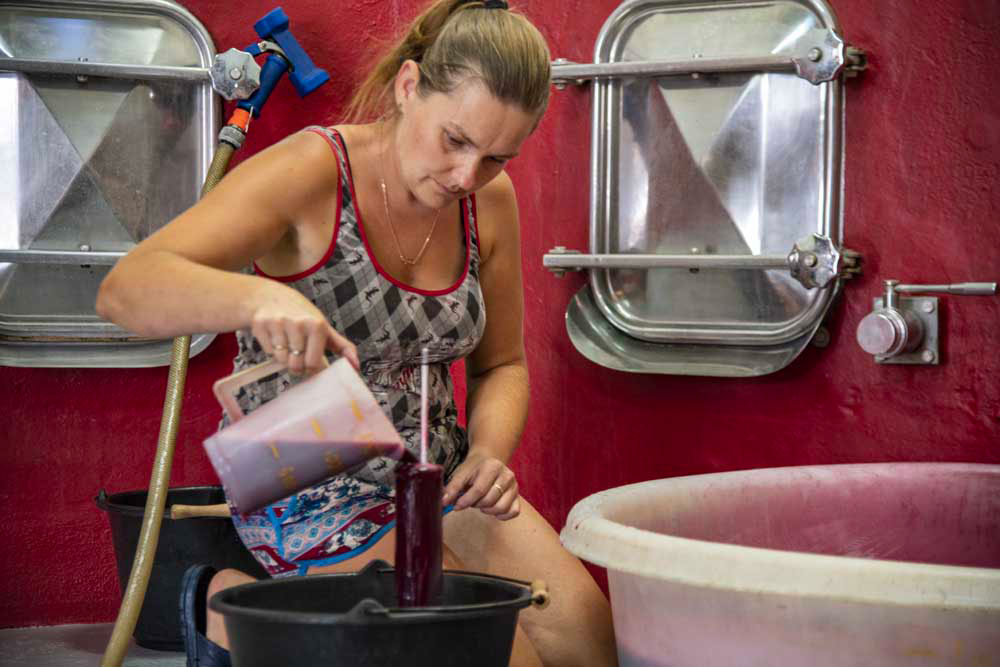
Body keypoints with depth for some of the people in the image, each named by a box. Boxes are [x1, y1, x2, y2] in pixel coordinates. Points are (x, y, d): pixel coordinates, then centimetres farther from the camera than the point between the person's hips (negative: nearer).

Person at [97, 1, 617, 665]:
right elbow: (125, 290, -30)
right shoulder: (312, 173, -20)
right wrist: (259, 298, -50)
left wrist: (489, 454, -11)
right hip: (316, 499, -7)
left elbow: (501, 365, 12)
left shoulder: (489, 199, 0)